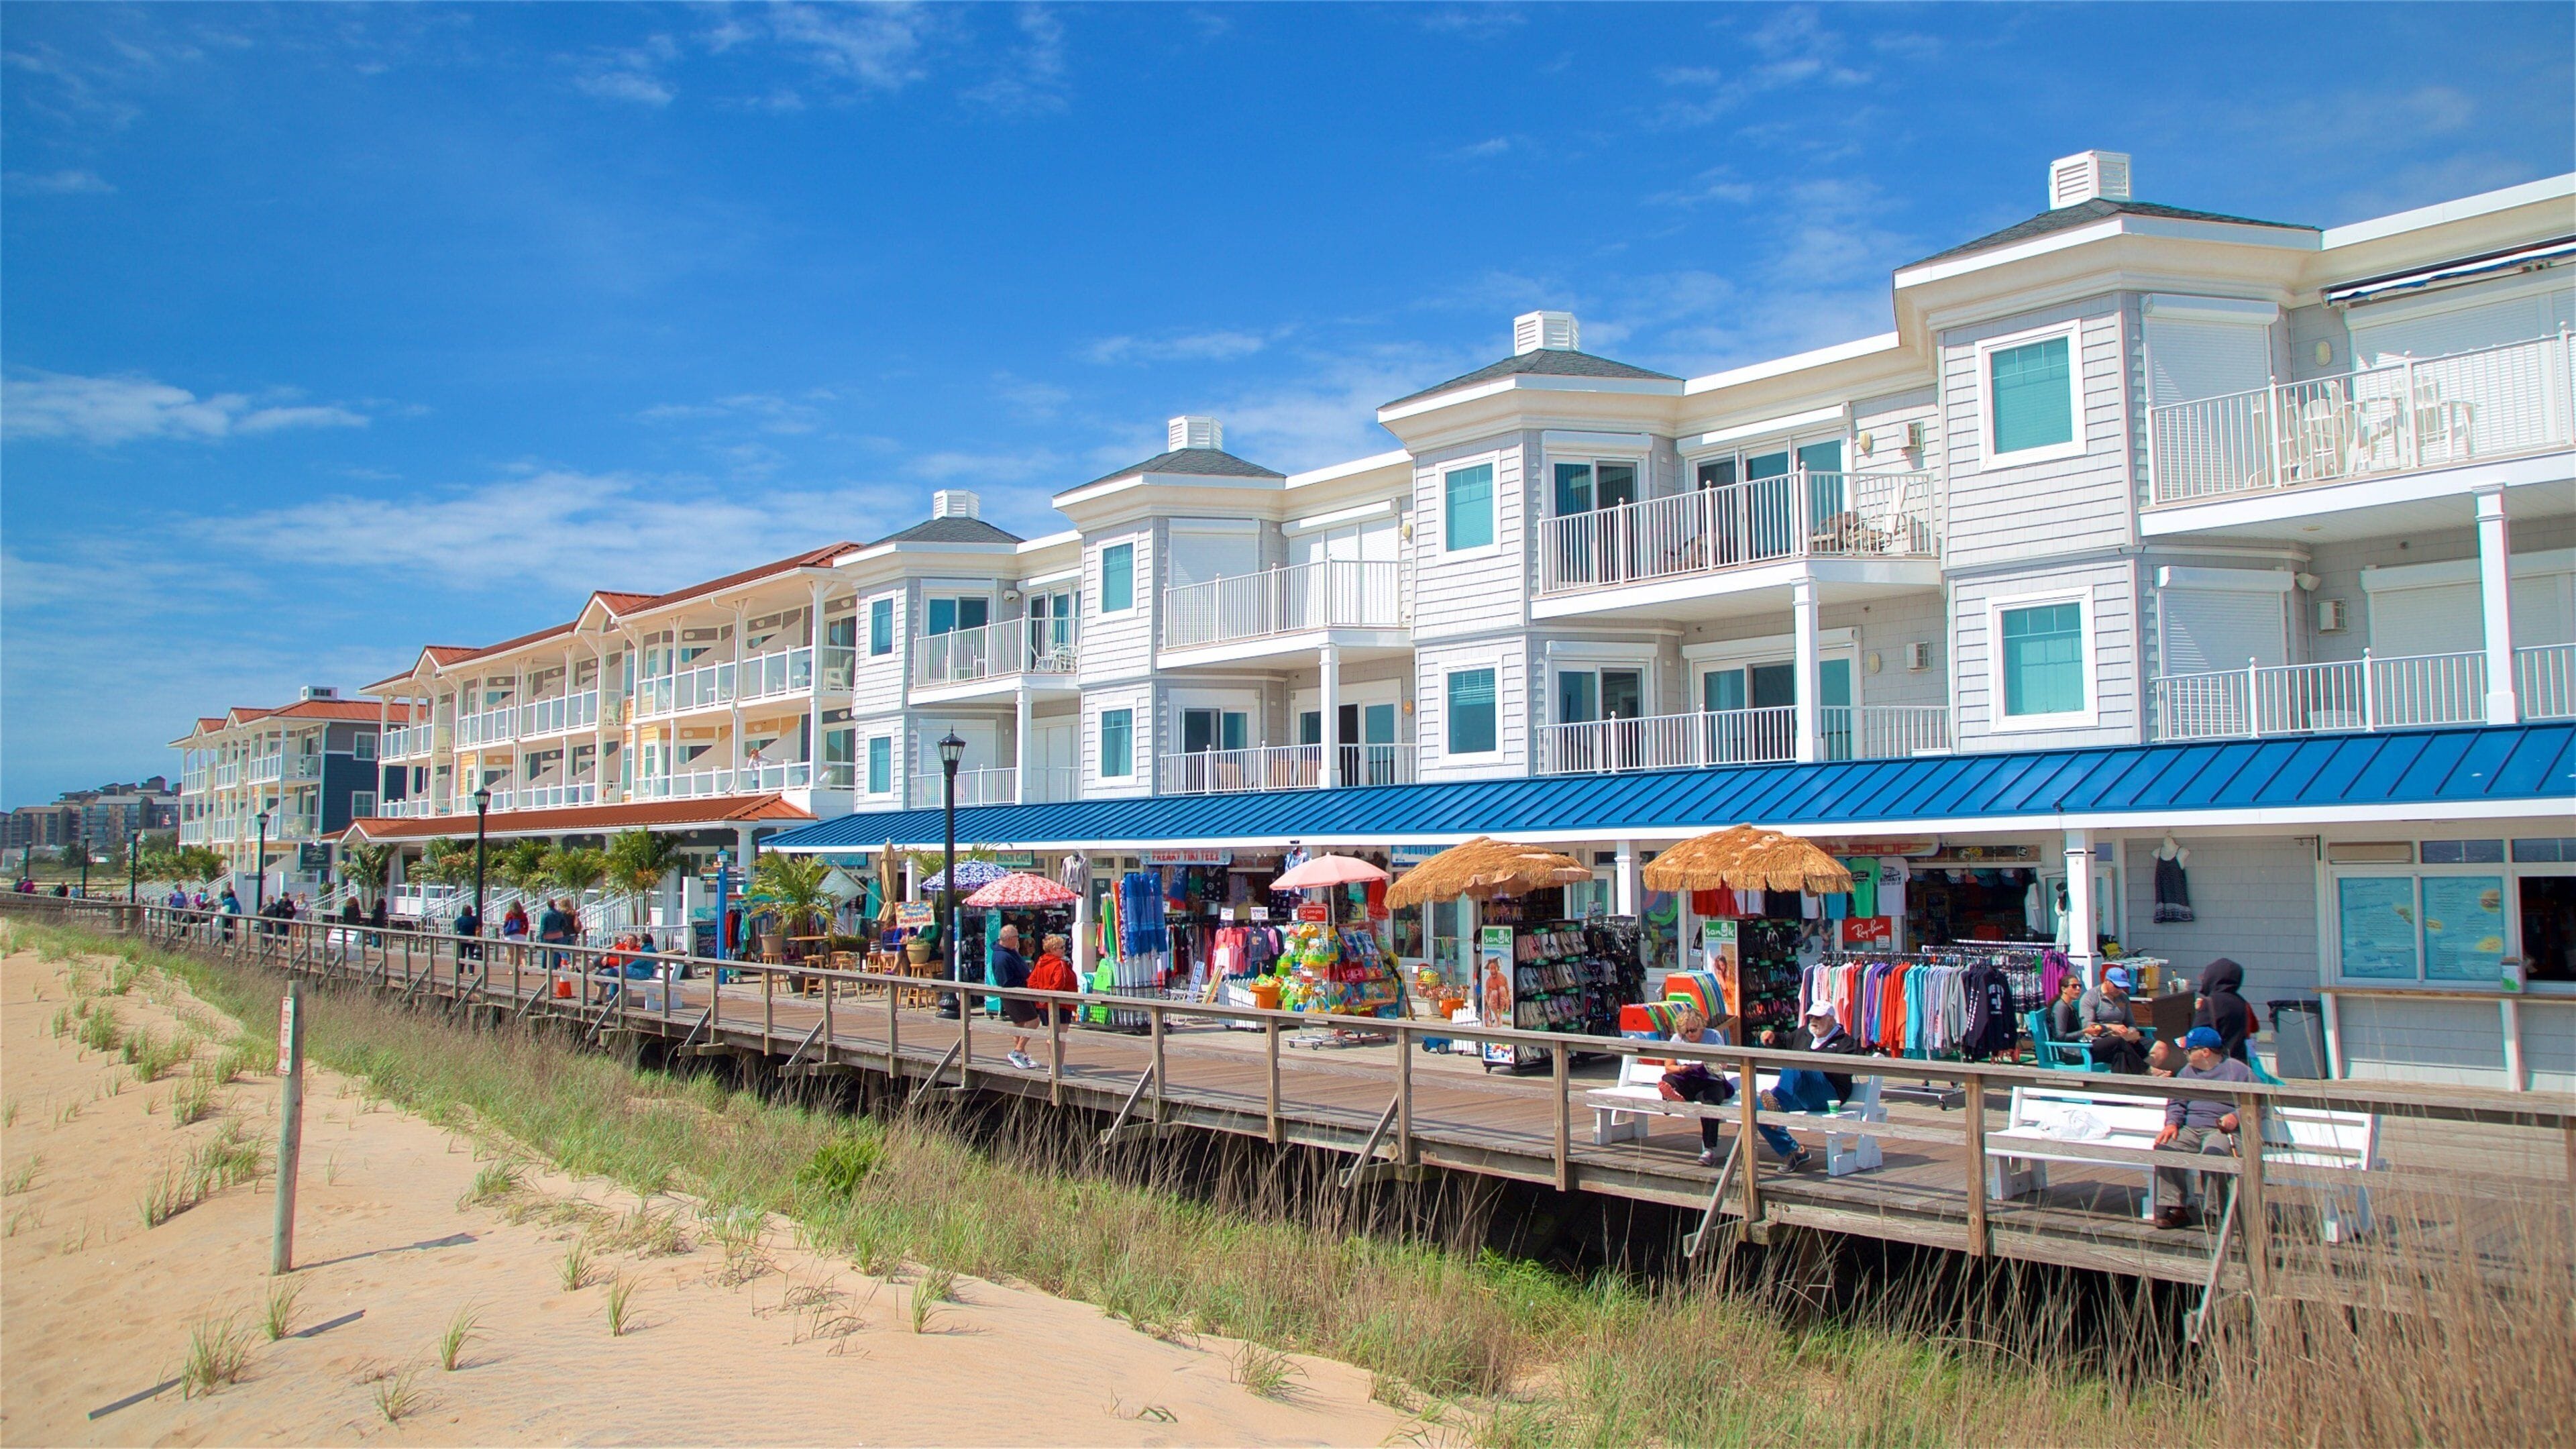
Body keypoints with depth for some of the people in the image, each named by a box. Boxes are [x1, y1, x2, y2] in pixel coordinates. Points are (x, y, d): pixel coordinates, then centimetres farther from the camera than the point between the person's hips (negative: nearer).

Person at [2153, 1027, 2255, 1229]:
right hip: (2191, 1129, 5)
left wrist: (2237, 1117, -17)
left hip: (2223, 1130, -5)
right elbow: (2176, 1102, 20)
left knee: (2212, 1152, -39)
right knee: (2164, 1148, -26)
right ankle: (2174, 1208, -23)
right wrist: (2172, 1123, 0)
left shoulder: (2238, 1070, 6)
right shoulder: (2187, 1072, 24)